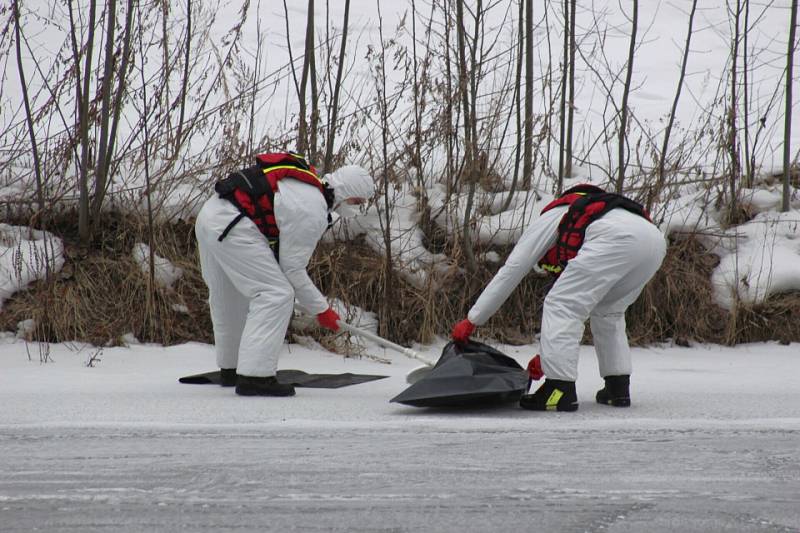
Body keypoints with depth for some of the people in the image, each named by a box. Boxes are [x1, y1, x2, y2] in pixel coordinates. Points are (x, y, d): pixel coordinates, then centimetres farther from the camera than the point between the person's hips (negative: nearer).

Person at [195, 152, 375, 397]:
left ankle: (231, 368, 36)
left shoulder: (306, 182, 16)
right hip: (232, 227, -10)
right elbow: (292, 268, -9)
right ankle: (254, 376, -11)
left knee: (228, 298, 22)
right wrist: (321, 309, 1)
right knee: (276, 295, -8)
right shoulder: (313, 212, -12)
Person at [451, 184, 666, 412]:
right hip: (656, 239, 8)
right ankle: (618, 387, 20)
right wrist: (547, 355, 44)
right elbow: (581, 306, 43)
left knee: (560, 305, 1)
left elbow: (510, 271, 23)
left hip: (617, 237, -8)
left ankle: (560, 388, -6)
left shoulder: (549, 218, 27)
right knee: (608, 312, 27)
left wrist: (471, 320, 27)